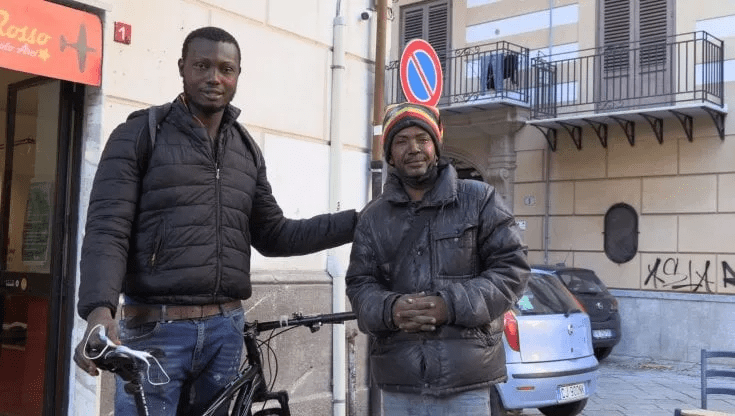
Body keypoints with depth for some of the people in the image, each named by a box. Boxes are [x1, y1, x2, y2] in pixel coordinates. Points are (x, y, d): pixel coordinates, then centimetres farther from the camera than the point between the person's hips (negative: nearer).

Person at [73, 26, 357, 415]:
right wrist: (99, 309, -27)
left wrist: (358, 221, 9)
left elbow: (273, 235, 16)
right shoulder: (139, 134, -2)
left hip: (225, 330, 5)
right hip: (154, 330, -4)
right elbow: (106, 231, -10)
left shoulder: (246, 149, 13)